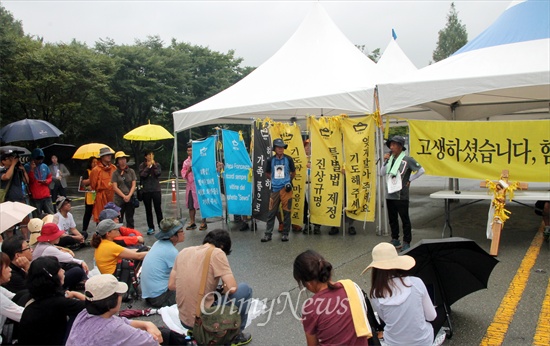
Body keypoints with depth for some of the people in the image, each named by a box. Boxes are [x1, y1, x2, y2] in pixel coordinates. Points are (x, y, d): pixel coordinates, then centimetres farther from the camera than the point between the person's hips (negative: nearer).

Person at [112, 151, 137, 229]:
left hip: (130, 199, 2)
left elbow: (133, 185, 2)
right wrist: (124, 196, -12)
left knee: (130, 219, 9)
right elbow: (115, 187, -4)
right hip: (119, 200, -2)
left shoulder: (131, 171, 5)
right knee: (119, 220, 1)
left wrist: (129, 196, -11)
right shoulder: (115, 173, 0)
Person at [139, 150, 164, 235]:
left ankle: (161, 225, 9)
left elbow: (158, 173, -11)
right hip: (146, 191, 1)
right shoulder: (142, 166, 3)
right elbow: (142, 175, -11)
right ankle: (151, 227, 14)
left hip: (156, 190, 0)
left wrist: (154, 165, -13)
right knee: (148, 209, 6)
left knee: (158, 208, 0)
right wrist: (148, 167, -14)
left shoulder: (157, 164, 5)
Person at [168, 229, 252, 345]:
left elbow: (171, 285, 11)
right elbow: (232, 288, -17)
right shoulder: (217, 252, -11)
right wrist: (223, 290, 6)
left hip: (184, 321, 7)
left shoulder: (184, 251, 6)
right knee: (244, 289, 10)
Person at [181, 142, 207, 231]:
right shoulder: (186, 162, 13)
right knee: (191, 206, 10)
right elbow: (183, 174, 9)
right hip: (190, 185, 5)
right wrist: (188, 170, -10)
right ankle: (192, 223, 20)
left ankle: (204, 223, 4)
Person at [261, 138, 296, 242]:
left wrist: (288, 180, 9)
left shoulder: (288, 159, -1)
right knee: (271, 212, 3)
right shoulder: (270, 160, 1)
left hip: (286, 188, -1)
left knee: (286, 212, 3)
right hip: (275, 188, 1)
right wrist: (275, 179, 11)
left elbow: (293, 172, 13)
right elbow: (267, 174, 16)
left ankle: (285, 234, 13)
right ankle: (268, 234, 10)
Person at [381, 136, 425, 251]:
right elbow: (382, 173, 7)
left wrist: (409, 180, -4)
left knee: (405, 219, 2)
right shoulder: (390, 158, 9)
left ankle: (406, 242, 9)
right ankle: (395, 240, 26)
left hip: (401, 195, -6)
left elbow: (421, 170, -7)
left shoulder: (407, 159, -8)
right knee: (392, 219, 14)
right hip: (389, 195, 6)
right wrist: (385, 161, -4)